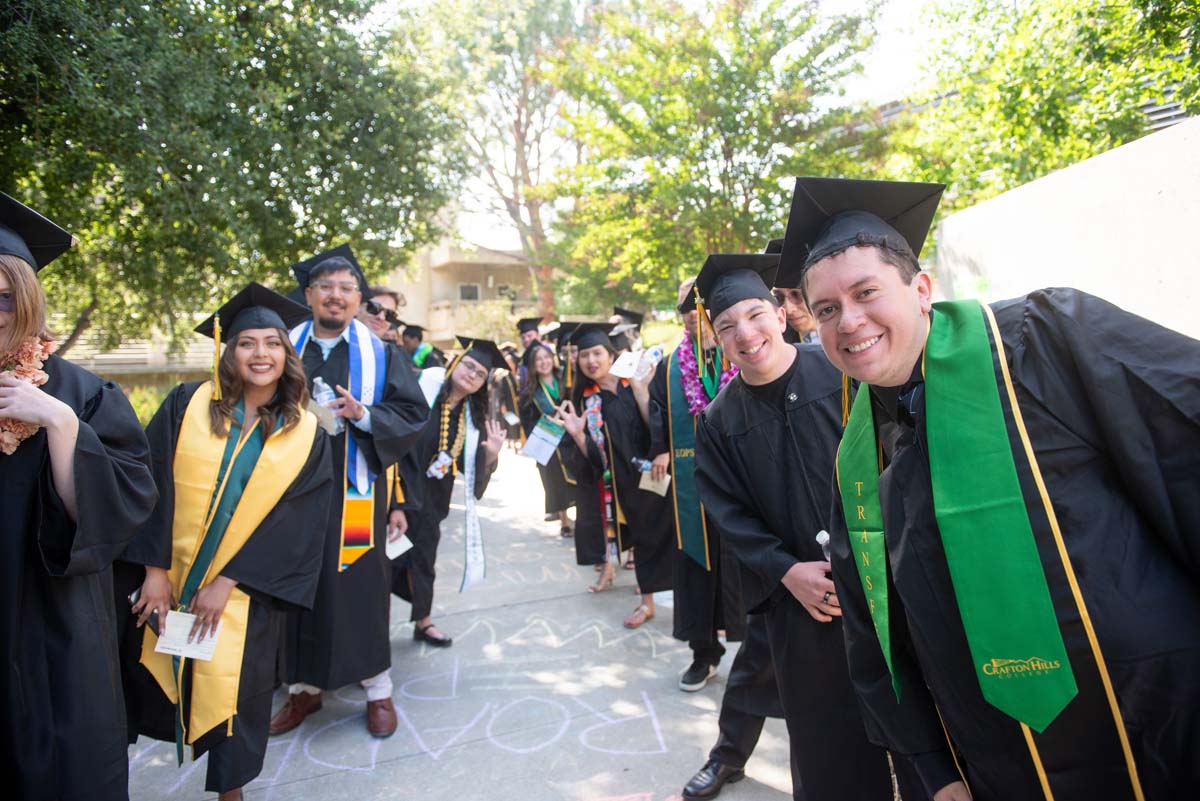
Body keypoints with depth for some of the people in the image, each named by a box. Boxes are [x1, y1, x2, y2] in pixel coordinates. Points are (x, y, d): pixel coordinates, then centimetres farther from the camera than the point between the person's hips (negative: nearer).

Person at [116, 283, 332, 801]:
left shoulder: (306, 434, -4)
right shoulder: (187, 405, -3)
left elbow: (295, 523, -7)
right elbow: (153, 485, -6)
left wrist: (227, 584, -12)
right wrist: (154, 570, -12)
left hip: (245, 592, -1)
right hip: (159, 578, 1)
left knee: (232, 693, 5)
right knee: (141, 676, 14)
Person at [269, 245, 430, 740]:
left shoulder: (377, 354, 2)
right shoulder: (288, 347, 7)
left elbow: (414, 413, -3)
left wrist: (364, 414, -17)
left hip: (355, 493, -2)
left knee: (360, 586, 4)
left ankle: (378, 689, 20)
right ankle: (305, 686, 28)